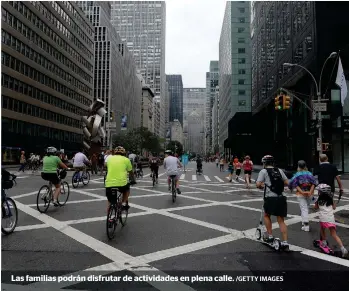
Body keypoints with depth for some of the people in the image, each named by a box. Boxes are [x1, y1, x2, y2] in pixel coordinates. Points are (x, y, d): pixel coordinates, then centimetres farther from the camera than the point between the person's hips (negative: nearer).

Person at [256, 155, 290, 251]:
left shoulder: (263, 171, -2)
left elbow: (258, 184, -10)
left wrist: (262, 186, 11)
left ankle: (270, 236, 23)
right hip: (281, 198, 4)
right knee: (281, 221, 11)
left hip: (270, 198, -4)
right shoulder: (279, 170, 11)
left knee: (266, 215, 21)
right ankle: (285, 242, 7)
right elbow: (287, 183, 12)